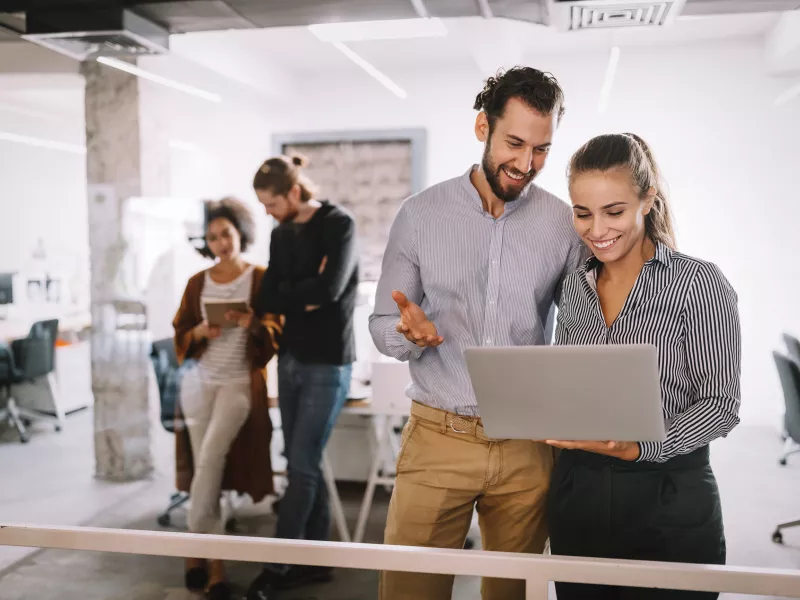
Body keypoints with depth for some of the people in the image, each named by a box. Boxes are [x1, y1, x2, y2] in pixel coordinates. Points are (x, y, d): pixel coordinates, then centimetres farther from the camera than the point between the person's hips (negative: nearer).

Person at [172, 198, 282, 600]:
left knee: (209, 459, -18)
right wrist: (199, 333, -9)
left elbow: (276, 334, -4)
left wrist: (251, 324, -23)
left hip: (240, 381, -3)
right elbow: (180, 337, 12)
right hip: (199, 380, 3)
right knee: (206, 466, 0)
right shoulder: (197, 283, 9)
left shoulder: (261, 279, -1)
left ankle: (195, 552, -4)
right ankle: (216, 567, 9)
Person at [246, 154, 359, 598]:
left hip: (327, 363, -7)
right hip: (290, 359, 7)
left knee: (302, 465, -4)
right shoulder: (281, 234, 10)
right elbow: (265, 302, 3)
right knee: (303, 464, 10)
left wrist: (285, 296, -7)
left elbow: (329, 289, -22)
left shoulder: (339, 224, -9)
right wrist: (303, 297, -12)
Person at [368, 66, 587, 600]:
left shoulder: (565, 224, 0)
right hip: (437, 438, 0)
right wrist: (409, 331, -20)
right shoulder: (420, 214, -1)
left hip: (528, 443, 1)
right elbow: (382, 325, 3)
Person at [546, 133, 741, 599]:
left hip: (669, 502, -4)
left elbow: (720, 403, -11)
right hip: (577, 494, 5)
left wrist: (639, 448, -24)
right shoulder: (576, 285, 7)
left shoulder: (698, 282, -9)